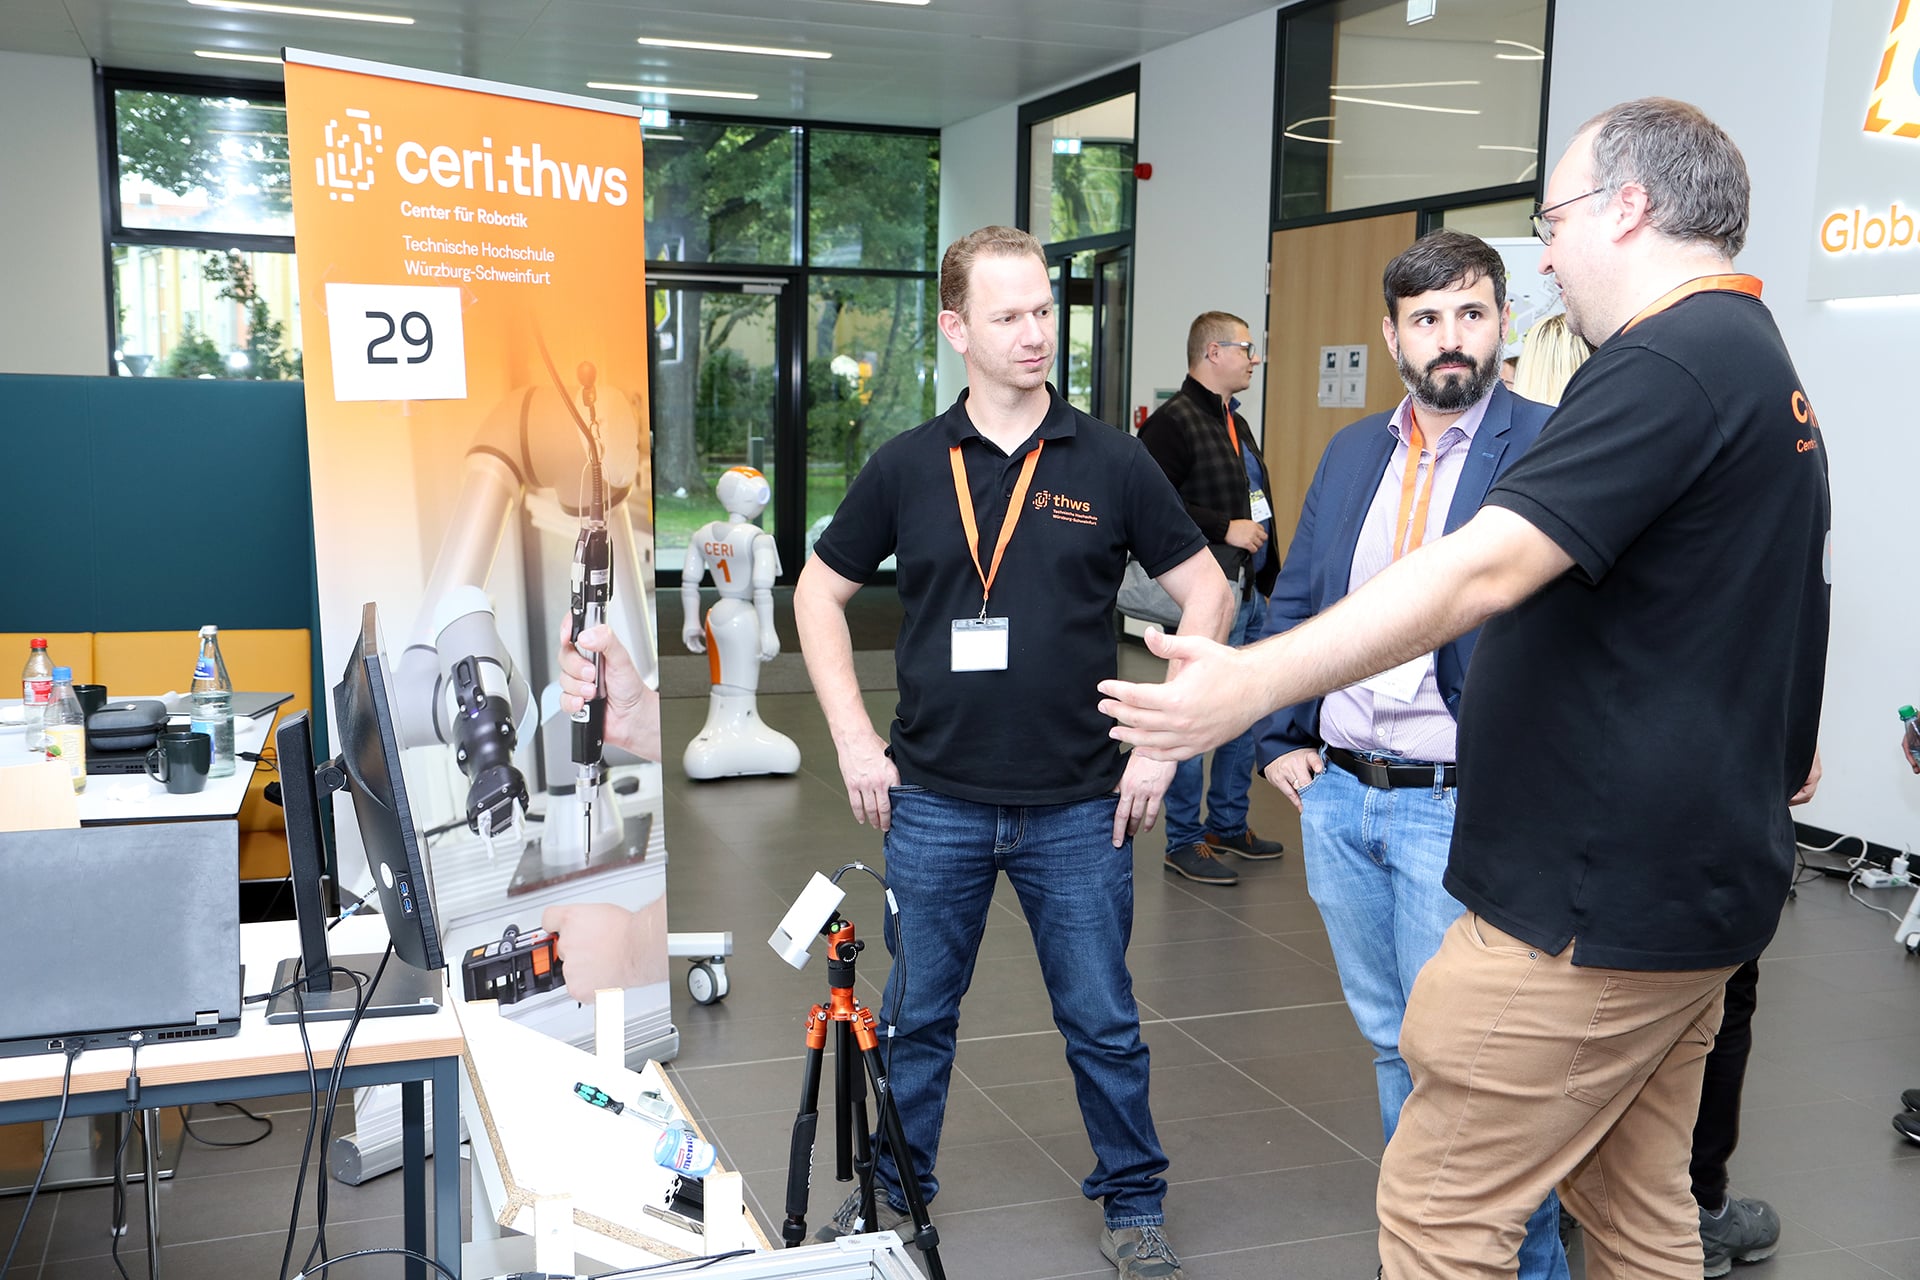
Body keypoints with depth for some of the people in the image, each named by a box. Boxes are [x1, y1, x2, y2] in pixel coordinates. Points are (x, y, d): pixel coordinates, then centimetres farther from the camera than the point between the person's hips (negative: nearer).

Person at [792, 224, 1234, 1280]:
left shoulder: (1110, 463, -3)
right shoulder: (906, 467, 0)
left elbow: (1205, 594, 3)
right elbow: (819, 594, 9)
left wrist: (1162, 742, -3)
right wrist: (854, 739, 0)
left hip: (1077, 806, -1)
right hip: (934, 801, 1)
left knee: (1103, 1022, 9)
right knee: (916, 1016, 15)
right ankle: (895, 1188, 35)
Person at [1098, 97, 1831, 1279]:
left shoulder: (1668, 362, -17)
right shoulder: (1762, 365, 16)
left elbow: (1485, 570, -29)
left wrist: (1255, 683, -32)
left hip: (1596, 902, -10)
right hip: (1695, 871, 11)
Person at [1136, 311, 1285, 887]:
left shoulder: (1236, 423, 19)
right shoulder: (1172, 423, -12)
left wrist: (1270, 581, 19)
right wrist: (1225, 528, -19)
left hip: (1252, 594, 10)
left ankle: (1230, 825, 28)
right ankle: (1184, 840, 8)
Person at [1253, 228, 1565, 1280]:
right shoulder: (1352, 454, 12)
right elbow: (1294, 608, 16)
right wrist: (1277, 742, 9)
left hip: (1462, 808, -6)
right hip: (1338, 797, 6)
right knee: (1391, 1042, 18)